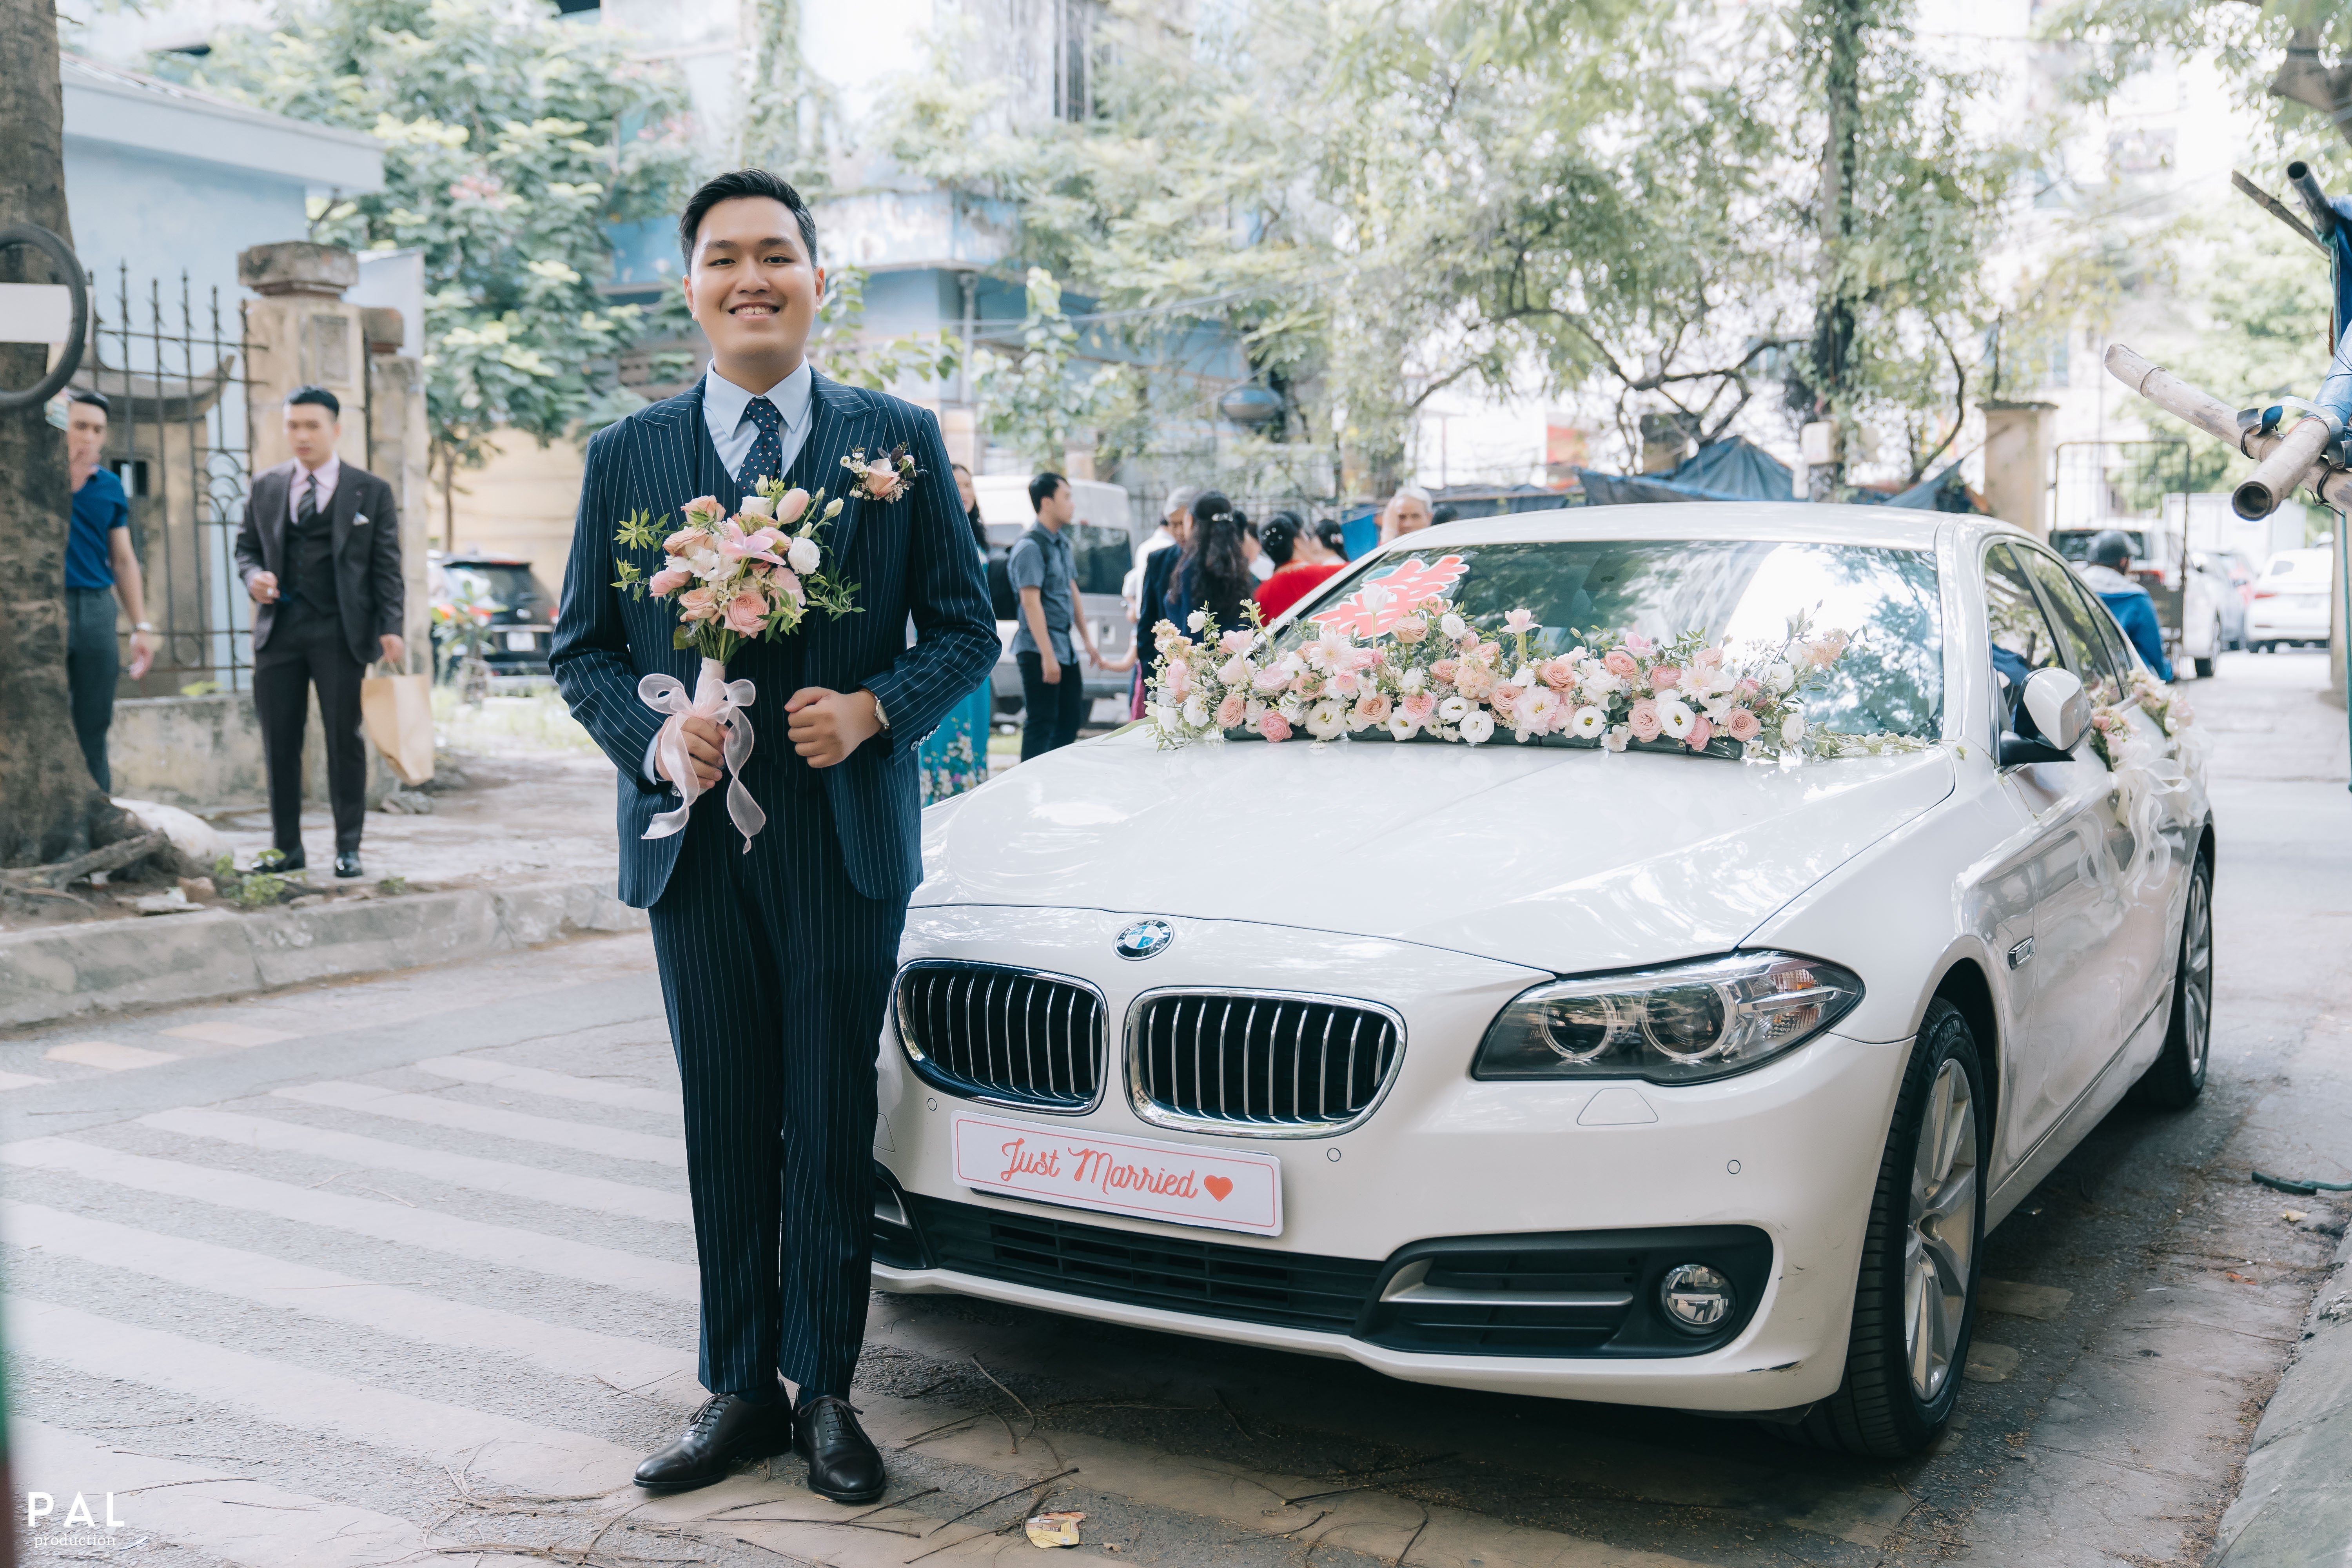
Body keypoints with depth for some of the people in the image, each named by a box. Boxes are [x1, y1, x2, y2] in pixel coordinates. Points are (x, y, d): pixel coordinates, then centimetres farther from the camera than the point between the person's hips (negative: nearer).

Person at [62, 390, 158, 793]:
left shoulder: (111, 487, 12)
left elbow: (123, 561, 14)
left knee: (94, 730, 5)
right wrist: (69, 475, -18)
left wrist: (142, 626, 9)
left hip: (97, 611, 4)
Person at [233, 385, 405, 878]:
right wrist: (254, 576, -4)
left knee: (345, 740, -1)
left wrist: (390, 628, -7)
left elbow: (386, 567, 3)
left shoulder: (371, 492, 5)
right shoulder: (265, 489, 13)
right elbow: (247, 547, 19)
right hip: (279, 628, 3)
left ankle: (348, 848, 8)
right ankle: (286, 847, 14)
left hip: (341, 631, -3)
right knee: (280, 744, 5)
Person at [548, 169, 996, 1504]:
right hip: (697, 836, 2)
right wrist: (652, 735, -10)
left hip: (846, 833, -1)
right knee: (725, 1128, 10)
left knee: (832, 1128, 5)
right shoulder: (627, 456, 7)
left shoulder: (900, 440, 3)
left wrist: (876, 709, -14)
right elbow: (583, 646, 9)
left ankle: (826, 1393, 20)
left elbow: (966, 629, 4)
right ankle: (740, 1393, 23)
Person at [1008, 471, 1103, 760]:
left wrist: (1088, 640, 18)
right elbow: (1031, 603, -20)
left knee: (1071, 717, 13)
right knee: (1041, 724, -6)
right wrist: (1047, 655, -22)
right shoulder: (1030, 547, -15)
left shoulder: (1062, 544, 14)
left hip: (1065, 647, 9)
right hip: (1039, 650, -9)